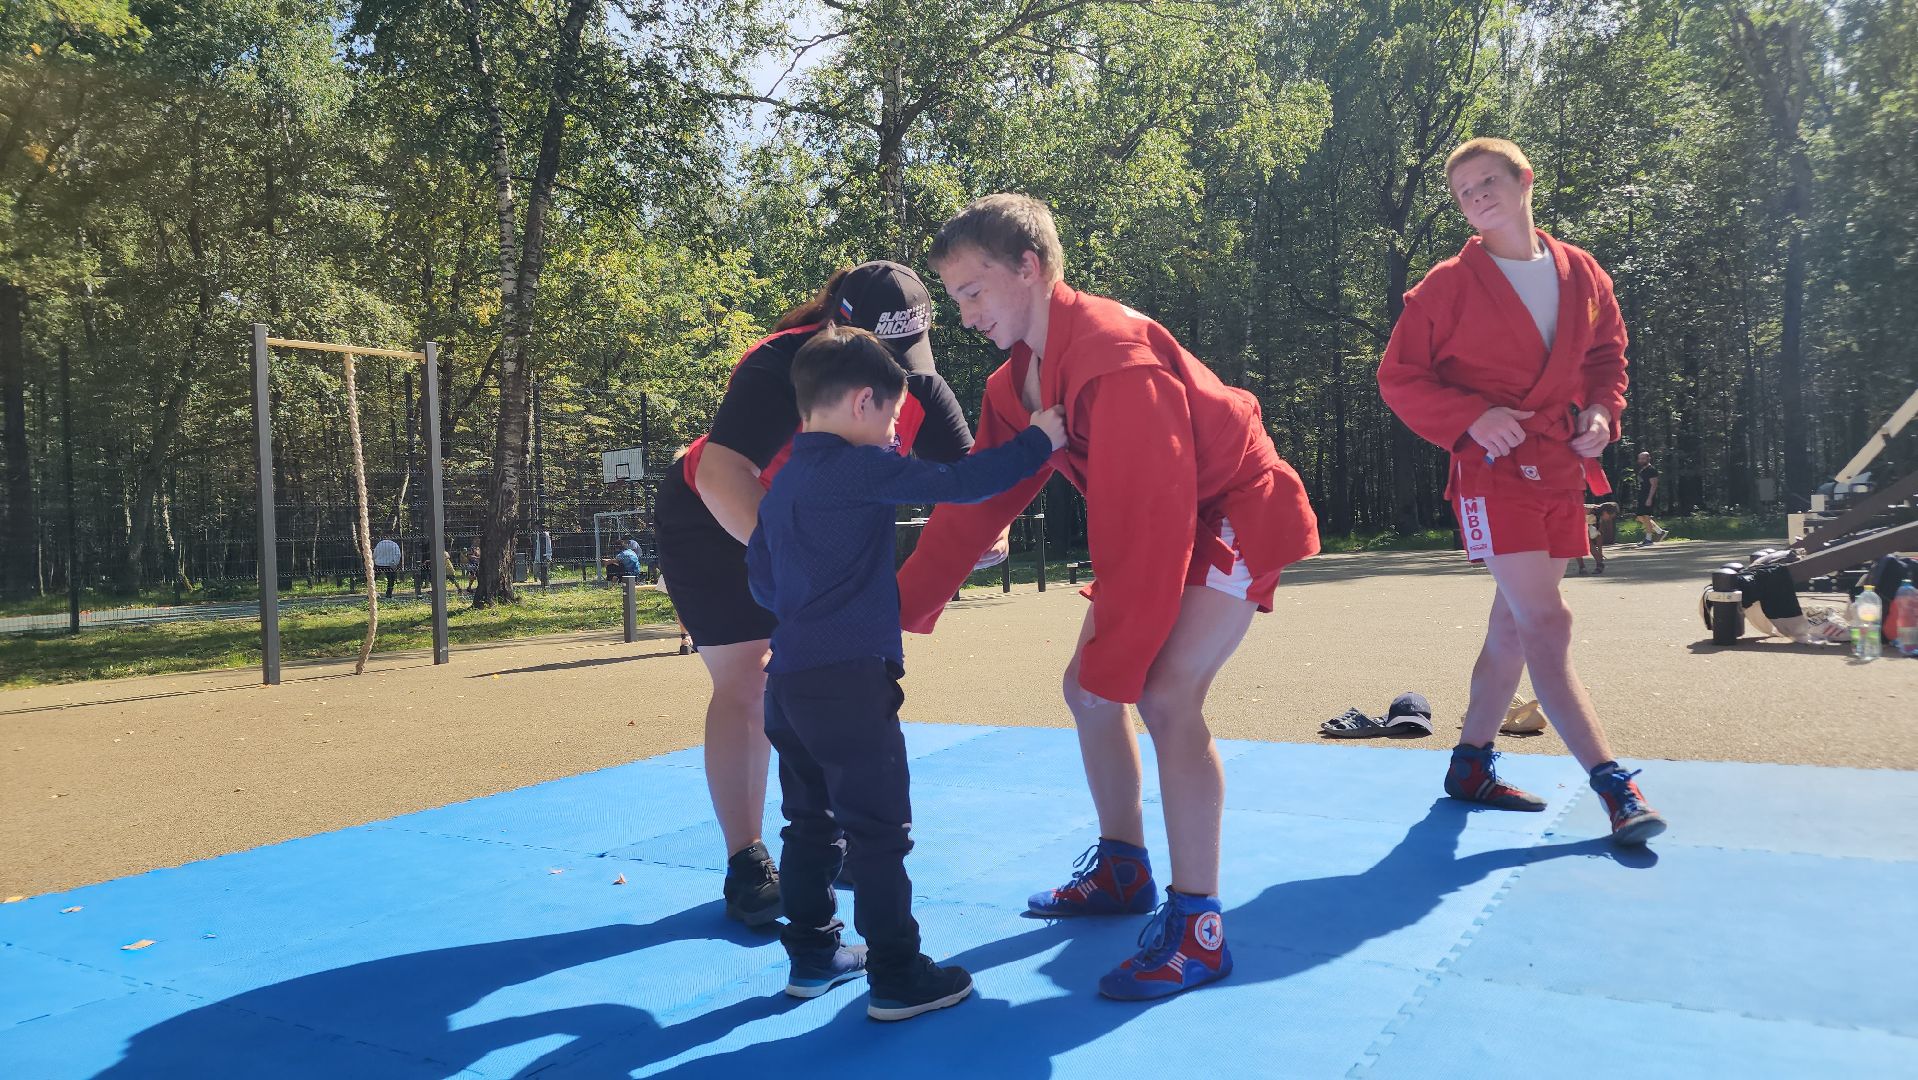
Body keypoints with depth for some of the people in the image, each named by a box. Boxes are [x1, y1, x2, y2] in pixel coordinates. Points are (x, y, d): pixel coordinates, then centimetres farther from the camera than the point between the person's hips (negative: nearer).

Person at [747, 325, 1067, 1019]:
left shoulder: (784, 481, 15)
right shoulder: (860, 468, -11)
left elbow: (760, 577, 21)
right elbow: (956, 483, -16)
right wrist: (1037, 442, -5)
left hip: (791, 678, 9)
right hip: (849, 681, -9)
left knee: (811, 824, 18)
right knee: (879, 831, -1)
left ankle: (812, 954, 28)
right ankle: (897, 977, 6)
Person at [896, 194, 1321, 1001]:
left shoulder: (1114, 355, -30)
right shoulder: (1018, 380, -1)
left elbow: (1149, 520, -32)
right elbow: (975, 505, 0)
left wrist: (1115, 661, -27)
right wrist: (895, 607, -7)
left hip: (1236, 512, -9)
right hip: (1159, 526, 10)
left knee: (1165, 695, -22)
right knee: (1085, 687, 8)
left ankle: (1198, 929, -12)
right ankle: (1124, 870, 25)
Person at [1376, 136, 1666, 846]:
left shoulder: (1584, 276, 8)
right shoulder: (1448, 285, -5)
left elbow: (1608, 354, 20)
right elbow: (1398, 376, -4)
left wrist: (1602, 409, 0)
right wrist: (1471, 416, -18)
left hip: (1563, 471, 6)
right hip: (1494, 472, -6)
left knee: (1514, 626, 12)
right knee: (1547, 625, -13)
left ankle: (1471, 764, 26)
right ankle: (1614, 785, -9)